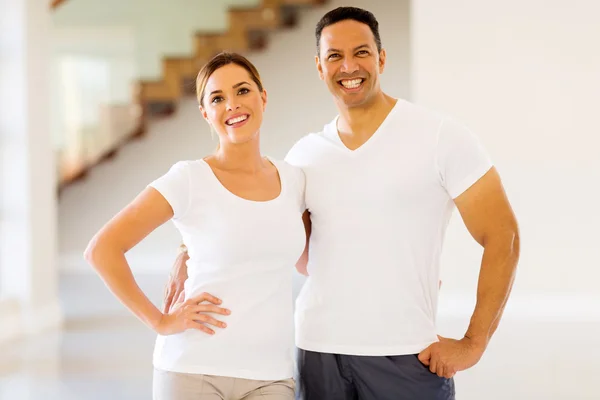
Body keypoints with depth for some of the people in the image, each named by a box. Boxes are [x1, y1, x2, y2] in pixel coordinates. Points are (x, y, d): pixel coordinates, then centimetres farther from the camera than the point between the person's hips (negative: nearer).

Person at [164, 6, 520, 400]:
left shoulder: (440, 136, -3)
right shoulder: (304, 155, 9)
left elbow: (501, 237, -4)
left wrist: (473, 344, -9)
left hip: (405, 355, -3)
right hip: (317, 349, 3)